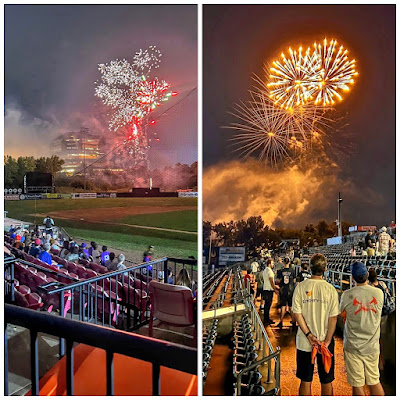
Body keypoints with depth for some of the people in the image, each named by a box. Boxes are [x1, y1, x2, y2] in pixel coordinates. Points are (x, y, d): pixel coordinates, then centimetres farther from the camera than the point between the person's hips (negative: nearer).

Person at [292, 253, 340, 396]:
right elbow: (333, 317, -10)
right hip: (325, 342, 0)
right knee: (326, 382, 17)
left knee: (305, 381, 14)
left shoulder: (300, 287, -8)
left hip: (304, 342, 0)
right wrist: (327, 341, -7)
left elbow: (297, 313, -11)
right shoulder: (330, 289, -9)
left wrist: (309, 335, -9)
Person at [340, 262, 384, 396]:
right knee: (374, 382, 17)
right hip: (372, 346, 3)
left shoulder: (347, 295, -14)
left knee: (357, 385, 8)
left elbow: (343, 317, 0)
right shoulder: (379, 293, -6)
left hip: (353, 346, -3)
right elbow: (378, 313, 11)